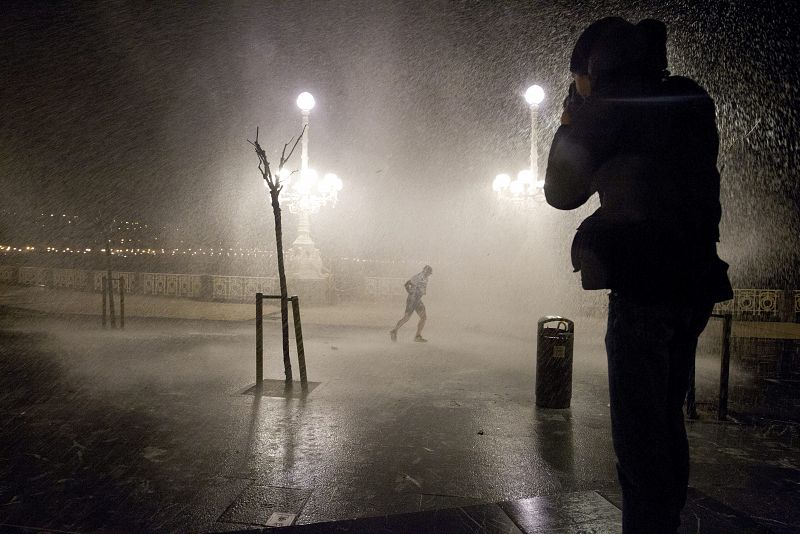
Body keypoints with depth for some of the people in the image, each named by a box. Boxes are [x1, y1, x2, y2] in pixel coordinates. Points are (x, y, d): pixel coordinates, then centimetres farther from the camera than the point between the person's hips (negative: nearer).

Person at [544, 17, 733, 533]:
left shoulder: (608, 105, -5)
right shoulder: (691, 101, 17)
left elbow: (562, 191, 1)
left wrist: (571, 122, 14)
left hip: (643, 282, -8)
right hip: (695, 279, 8)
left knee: (639, 429, -3)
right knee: (668, 419, 17)